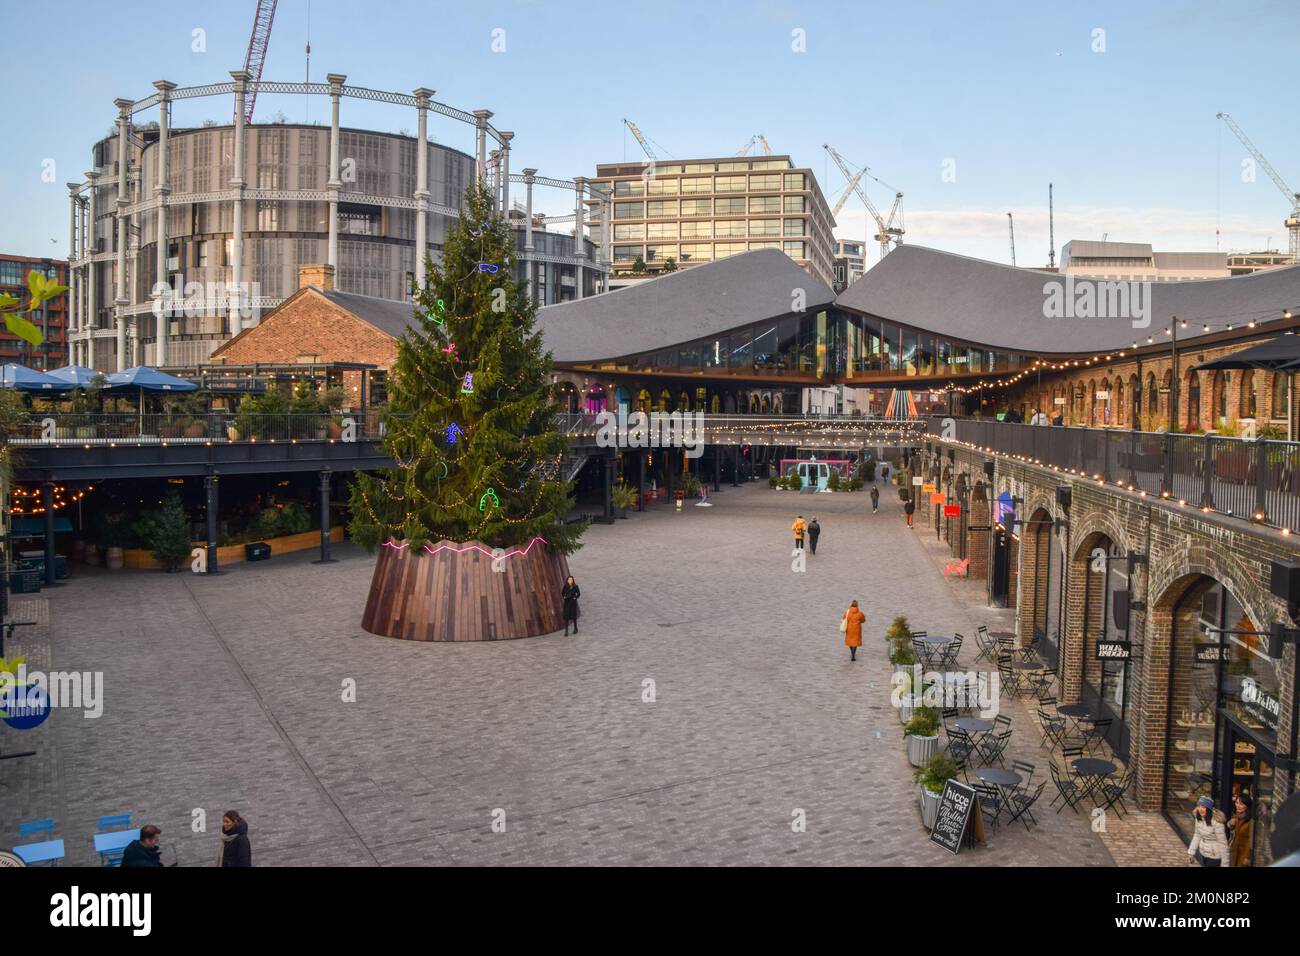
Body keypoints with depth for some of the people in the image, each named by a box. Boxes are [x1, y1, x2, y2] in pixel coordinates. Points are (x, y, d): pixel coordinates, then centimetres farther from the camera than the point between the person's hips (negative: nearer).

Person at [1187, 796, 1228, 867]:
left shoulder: (1216, 821, -26)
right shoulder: (1198, 818, -6)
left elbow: (1222, 842, -20)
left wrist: (1224, 862, -15)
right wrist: (1191, 851, 7)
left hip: (1214, 855, -7)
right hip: (1204, 853, 7)